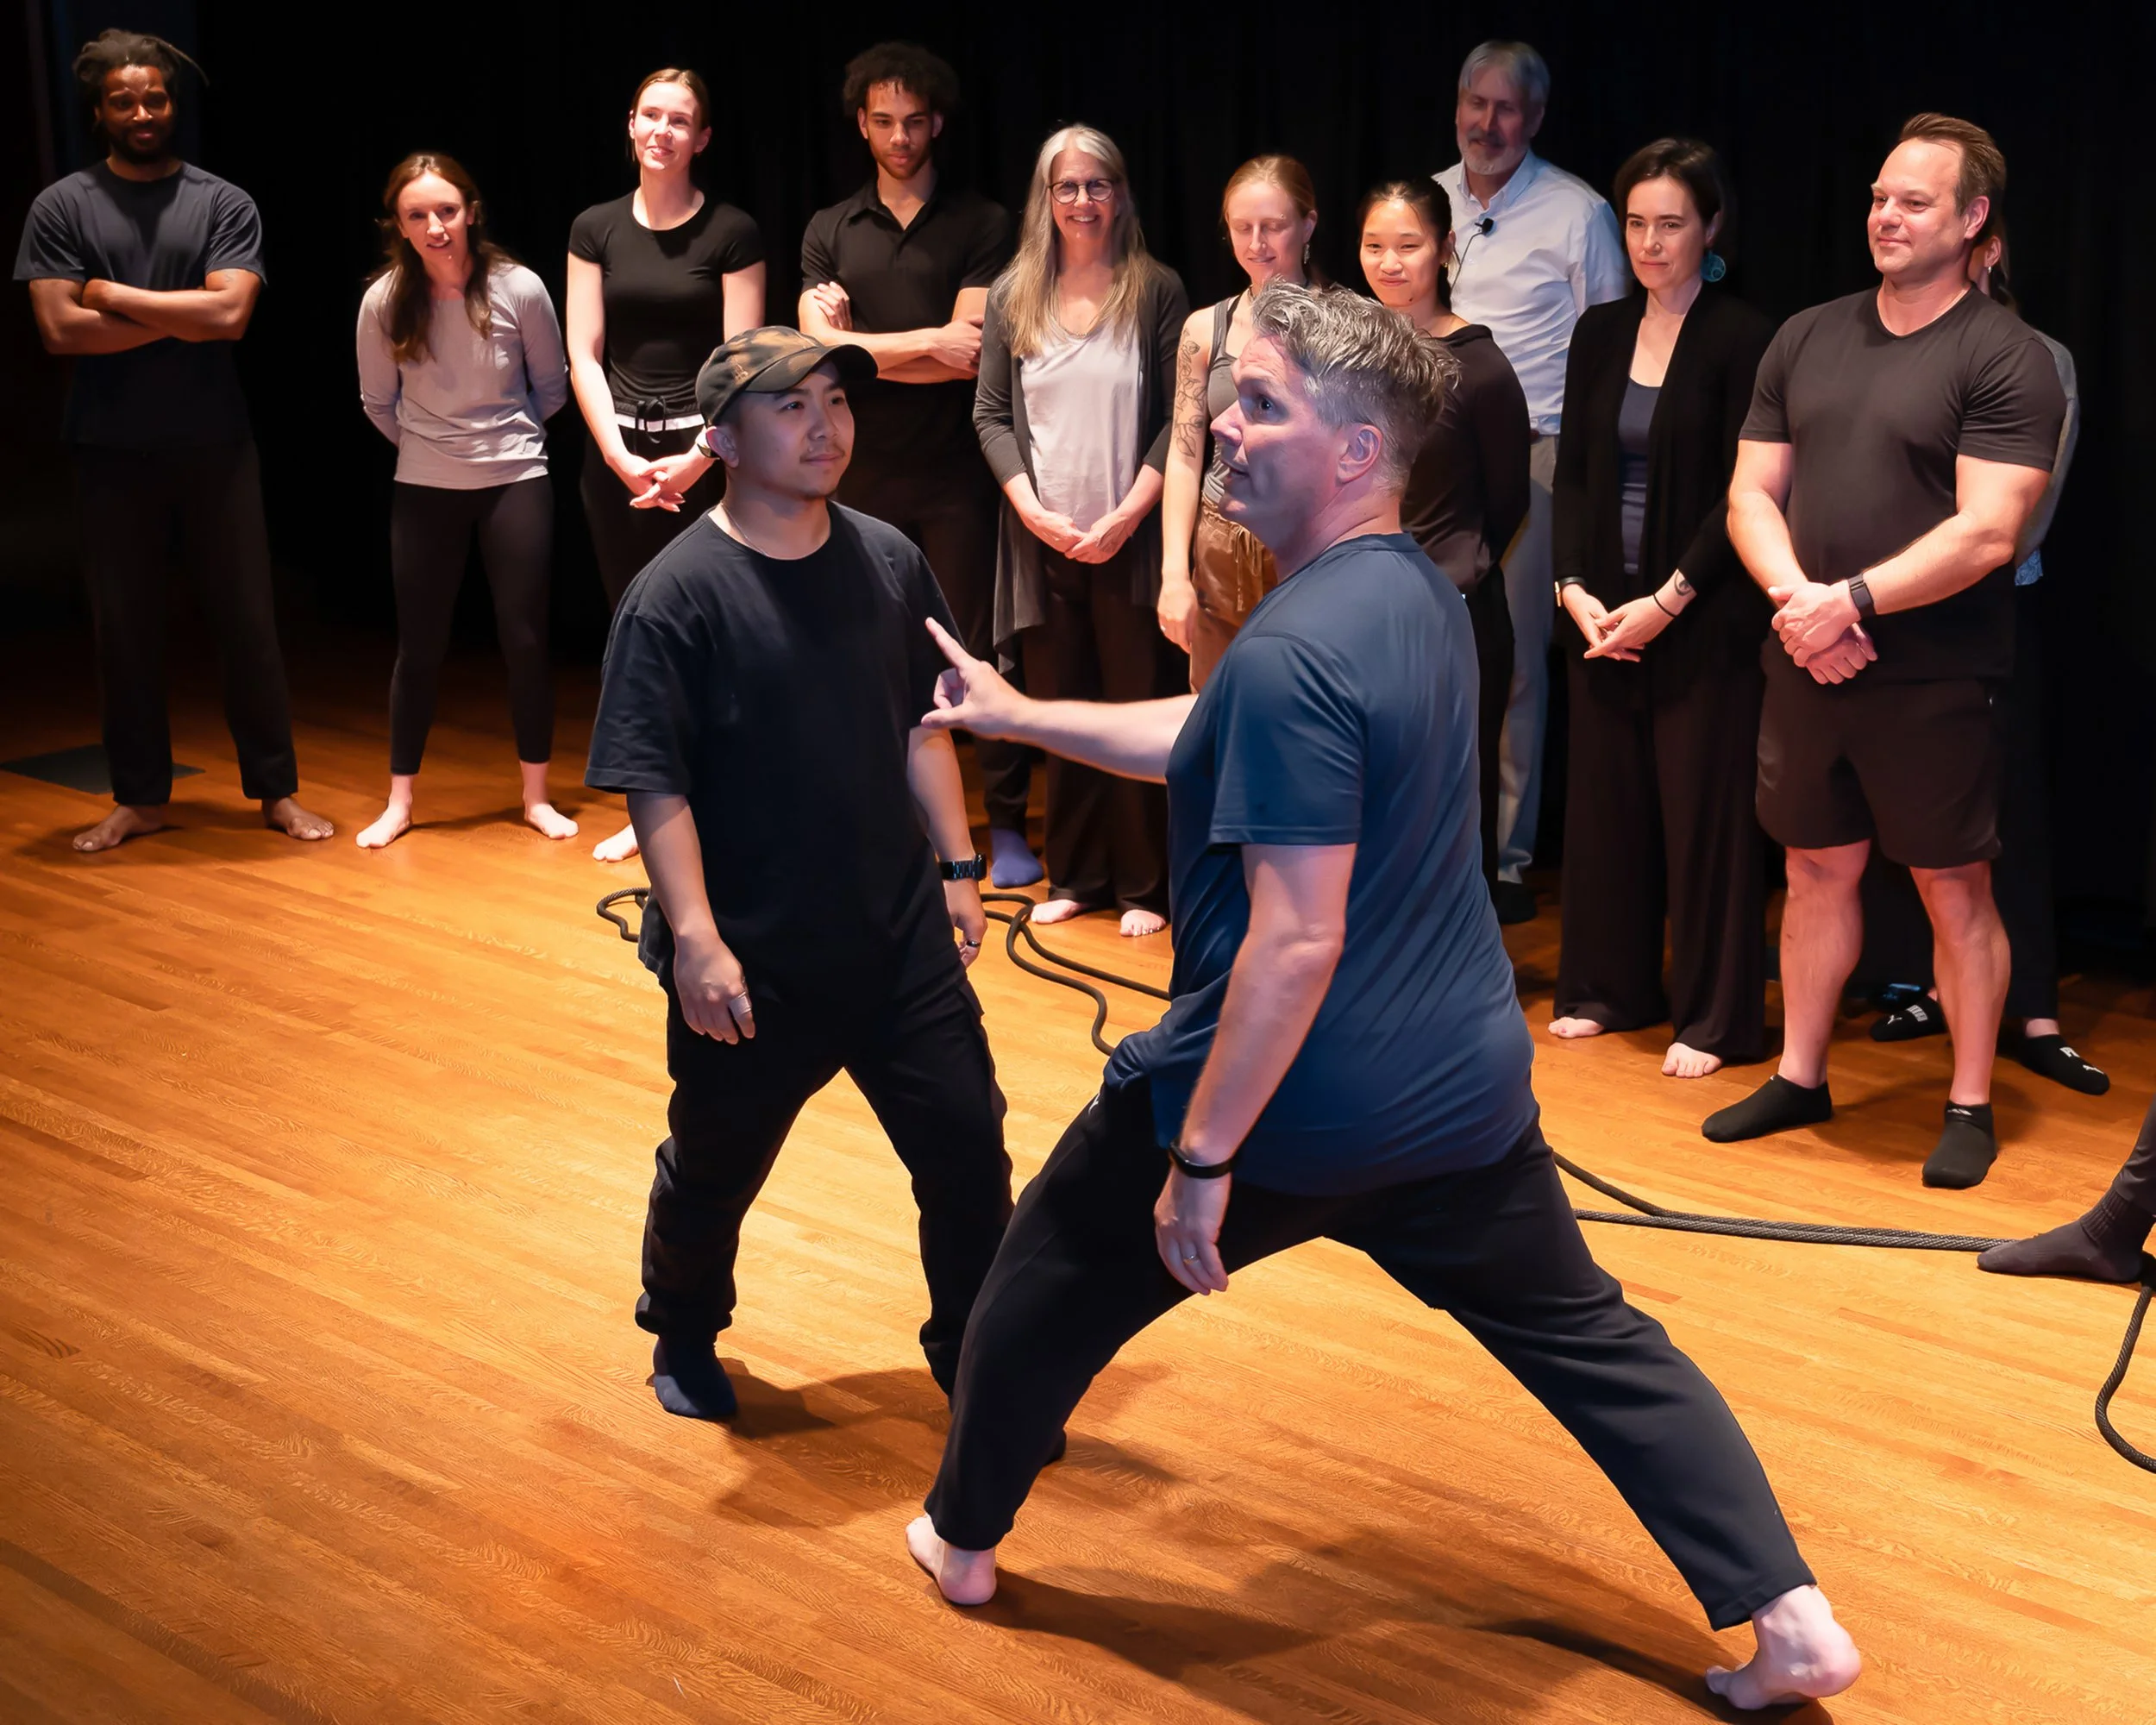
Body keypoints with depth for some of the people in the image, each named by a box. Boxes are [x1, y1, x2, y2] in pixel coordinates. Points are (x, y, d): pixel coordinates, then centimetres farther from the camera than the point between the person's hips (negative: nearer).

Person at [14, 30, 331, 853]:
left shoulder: (224, 203, 2)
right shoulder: (61, 207, 2)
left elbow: (230, 314, -12)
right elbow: (61, 328, -8)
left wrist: (113, 295, -8)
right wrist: (182, 317, -8)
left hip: (214, 450, 0)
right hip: (112, 454, 1)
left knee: (248, 621, 4)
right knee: (123, 627, 8)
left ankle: (277, 791, 13)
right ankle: (139, 796, 19)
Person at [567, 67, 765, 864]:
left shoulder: (731, 233, -2)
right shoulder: (596, 229, 6)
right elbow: (584, 357, 4)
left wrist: (696, 460, -15)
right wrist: (619, 456, -8)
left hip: (705, 449, -3)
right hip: (617, 452, 3)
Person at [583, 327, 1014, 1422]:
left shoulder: (888, 562, 1)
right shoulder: (675, 596, -15)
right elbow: (653, 785, -17)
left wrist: (956, 864, 12)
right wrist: (696, 938, -22)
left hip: (901, 934, 4)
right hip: (753, 961, -4)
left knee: (966, 1143, 6)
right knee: (715, 1168, 16)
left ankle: (974, 1359, 27)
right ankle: (683, 1341, 44)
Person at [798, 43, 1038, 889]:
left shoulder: (981, 225, 0)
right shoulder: (829, 232, 9)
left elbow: (972, 355, -10)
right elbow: (817, 350, -4)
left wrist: (859, 342, -7)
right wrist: (928, 343, -9)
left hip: (956, 474, -3)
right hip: (862, 474, 3)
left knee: (981, 649, 0)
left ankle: (1008, 821, 8)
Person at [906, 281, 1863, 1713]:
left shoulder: (1292, 652, -24)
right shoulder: (1423, 592, 4)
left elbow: (1295, 943, -27)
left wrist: (1201, 1157, -21)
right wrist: (1021, 714, 23)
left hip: (1289, 1104, -7)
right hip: (1461, 1093, 7)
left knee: (1048, 1288, 17)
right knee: (1593, 1339, 17)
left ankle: (964, 1542, 37)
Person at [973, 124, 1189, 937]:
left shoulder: (1155, 291, -1)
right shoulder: (1013, 296, 7)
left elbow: (1178, 420, -4)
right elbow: (991, 415, 7)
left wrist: (1126, 516, -12)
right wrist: (1033, 508, -6)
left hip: (1129, 541, -3)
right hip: (1042, 539, 3)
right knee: (1059, 709, 9)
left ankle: (1143, 884, 12)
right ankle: (1075, 876, 20)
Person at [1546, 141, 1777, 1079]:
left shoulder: (1743, 337, -7)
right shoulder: (1600, 333, 9)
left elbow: (1742, 492, -11)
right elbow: (1573, 473, 8)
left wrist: (1667, 601, -15)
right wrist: (1574, 587, -5)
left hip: (1703, 617, -5)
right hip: (1605, 614, 5)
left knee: (1705, 809, 0)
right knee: (1606, 799, 10)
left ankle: (1716, 1016, 10)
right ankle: (1611, 986, 24)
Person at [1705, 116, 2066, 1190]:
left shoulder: (2005, 359, -8)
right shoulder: (1806, 339, 9)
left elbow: (1986, 534, -17)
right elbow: (1751, 494, 7)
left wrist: (1855, 599, -20)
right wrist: (1796, 596, -10)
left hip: (1933, 682, -5)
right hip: (1803, 666, 5)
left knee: (1955, 890, 3)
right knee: (1818, 870, 15)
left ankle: (1969, 1109, 15)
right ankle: (1799, 1078, 28)